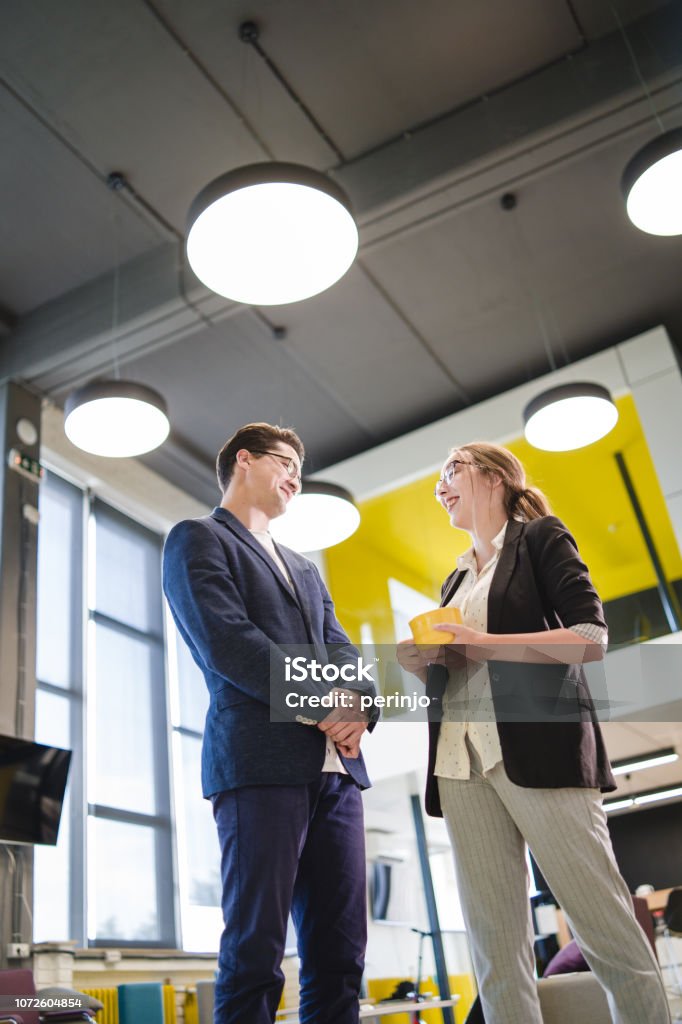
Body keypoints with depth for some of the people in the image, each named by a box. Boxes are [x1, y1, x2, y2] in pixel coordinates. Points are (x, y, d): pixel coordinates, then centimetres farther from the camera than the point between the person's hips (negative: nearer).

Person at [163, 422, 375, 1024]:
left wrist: (360, 702, -5)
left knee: (340, 952, 6)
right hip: (261, 762, -7)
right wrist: (324, 704, -12)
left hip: (334, 767, 7)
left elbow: (339, 648, 18)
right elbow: (226, 641, -9)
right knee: (256, 950, -5)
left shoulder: (305, 569, 29)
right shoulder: (198, 539, 5)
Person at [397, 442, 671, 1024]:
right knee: (496, 945, 3)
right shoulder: (458, 578, 24)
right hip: (462, 760, 6)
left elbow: (591, 639, -7)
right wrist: (421, 664, 5)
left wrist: (485, 643, -14)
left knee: (605, 926, -5)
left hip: (541, 749, -6)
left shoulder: (540, 538, 6)